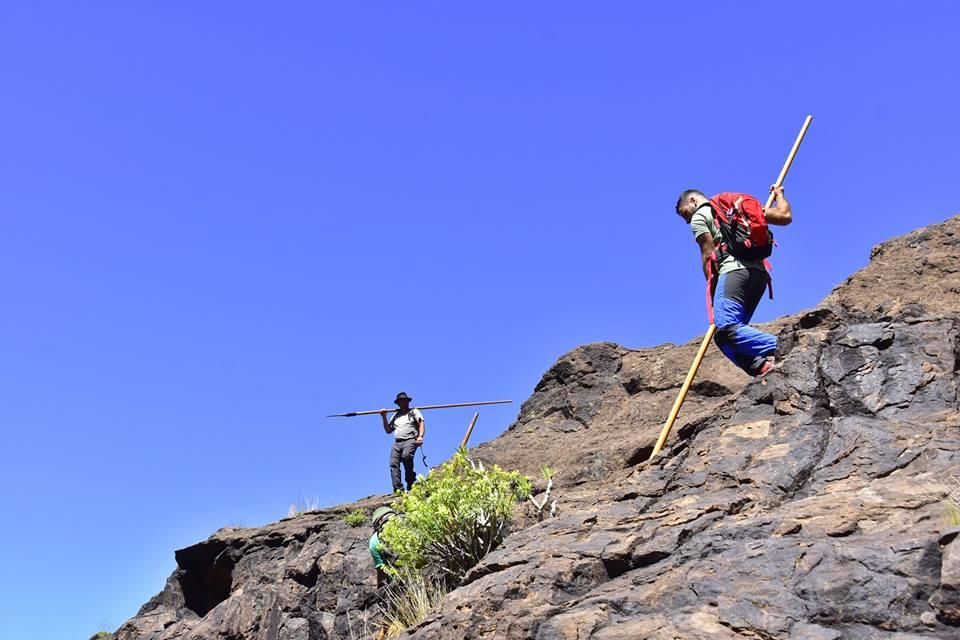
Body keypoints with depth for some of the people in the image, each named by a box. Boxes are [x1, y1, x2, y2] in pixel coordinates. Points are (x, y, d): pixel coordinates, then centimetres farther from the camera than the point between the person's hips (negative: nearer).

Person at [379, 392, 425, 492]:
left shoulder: (414, 412, 17)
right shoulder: (395, 416, 29)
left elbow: (421, 424, 3)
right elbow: (388, 430, 26)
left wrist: (420, 436, -14)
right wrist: (384, 417, 14)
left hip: (410, 440, -5)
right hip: (397, 442, 5)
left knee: (406, 456, -34)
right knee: (393, 464, -17)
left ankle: (411, 483, -22)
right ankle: (398, 488, -24)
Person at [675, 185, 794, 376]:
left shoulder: (699, 217, 13)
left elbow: (708, 255, 3)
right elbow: (785, 217, 25)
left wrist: (713, 289, 7)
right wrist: (779, 194, 45)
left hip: (734, 270, -8)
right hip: (759, 272, 8)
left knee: (726, 328, -23)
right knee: (723, 335, 3)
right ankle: (762, 366, -20)